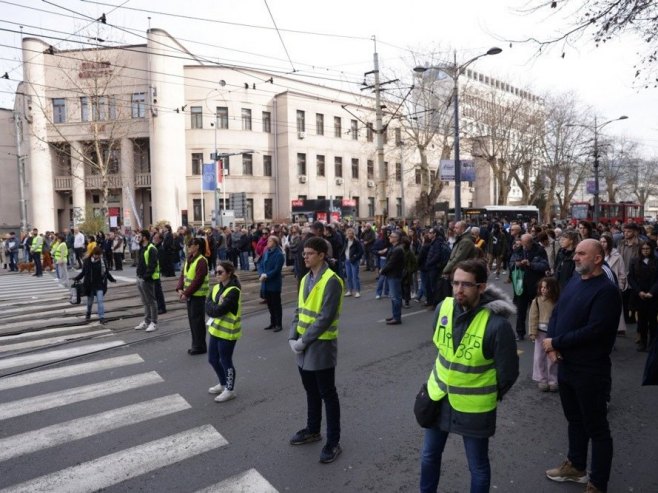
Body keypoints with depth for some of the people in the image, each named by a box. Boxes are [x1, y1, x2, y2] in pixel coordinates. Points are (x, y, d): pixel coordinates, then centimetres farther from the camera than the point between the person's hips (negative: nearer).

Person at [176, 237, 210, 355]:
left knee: (197, 320, -1)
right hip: (189, 294, 8)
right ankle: (196, 345, 25)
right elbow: (183, 274, 8)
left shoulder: (201, 261, -18)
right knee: (192, 319, 14)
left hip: (198, 295, -8)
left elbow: (197, 281, -21)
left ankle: (200, 346, 10)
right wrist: (180, 289, -6)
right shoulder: (189, 259, 10)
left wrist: (186, 293, -18)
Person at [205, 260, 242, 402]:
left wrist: (213, 308, -8)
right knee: (213, 359, 17)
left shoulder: (234, 291, -20)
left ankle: (230, 390, 22)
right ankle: (223, 384, 38)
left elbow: (219, 310, -25)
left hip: (227, 332, -8)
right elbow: (208, 307, -3)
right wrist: (216, 308, -18)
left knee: (225, 361, 4)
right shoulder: (216, 288, 7)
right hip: (215, 329, 8)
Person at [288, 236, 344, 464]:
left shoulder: (331, 281, -18)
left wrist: (303, 341, -17)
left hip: (321, 346, -7)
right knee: (311, 391, 21)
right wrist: (293, 337, -2)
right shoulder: (306, 279, 8)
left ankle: (333, 442, 19)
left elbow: (325, 318, -22)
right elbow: (299, 311, 11)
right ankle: (313, 430, 39)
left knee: (327, 395, 5)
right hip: (304, 346, 8)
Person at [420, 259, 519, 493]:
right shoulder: (443, 308, -11)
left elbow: (508, 372, -12)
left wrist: (490, 396, 2)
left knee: (478, 466, 16)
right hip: (439, 395, 5)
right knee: (429, 455, 21)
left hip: (474, 406, -5)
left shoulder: (497, 324, -26)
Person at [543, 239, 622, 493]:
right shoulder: (574, 281, 7)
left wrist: (556, 342, -17)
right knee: (574, 419, 23)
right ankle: (576, 466, 42)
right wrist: (551, 342, -9)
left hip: (591, 371, -8)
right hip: (566, 365, 8)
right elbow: (556, 313, 7)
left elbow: (593, 331, -24)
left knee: (596, 428, 8)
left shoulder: (607, 290, -18)